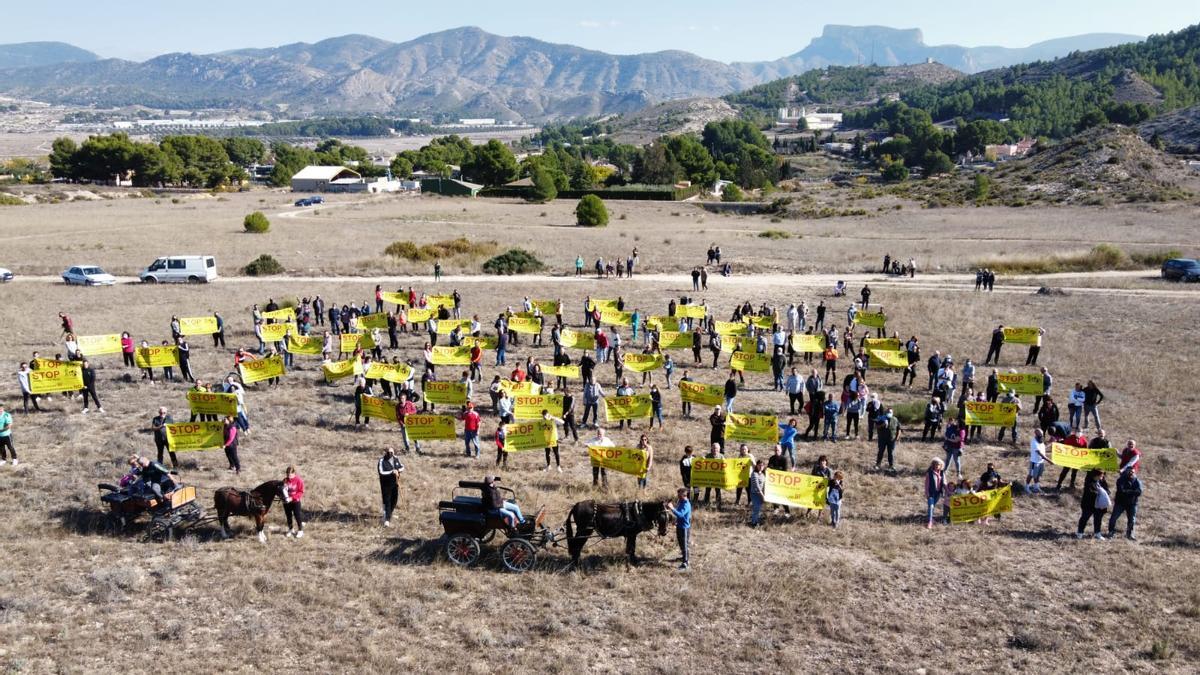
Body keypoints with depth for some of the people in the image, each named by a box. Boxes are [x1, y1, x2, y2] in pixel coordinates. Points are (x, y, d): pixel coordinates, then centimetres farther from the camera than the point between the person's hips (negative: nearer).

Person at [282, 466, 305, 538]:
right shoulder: (285, 480, -5)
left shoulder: (299, 480, -15)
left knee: (297, 516, 4)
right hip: (286, 502, 4)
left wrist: (292, 498, -22)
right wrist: (284, 496, -18)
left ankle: (300, 530, 21)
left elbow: (301, 492, -13)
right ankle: (290, 529, 34)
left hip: (295, 501, -3)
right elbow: (282, 489, 4)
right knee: (288, 516, 15)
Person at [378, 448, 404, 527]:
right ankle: (386, 520, -6)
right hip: (386, 484, -5)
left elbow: (402, 467, 11)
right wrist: (392, 472, -27)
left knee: (394, 500, 13)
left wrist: (398, 470, -11)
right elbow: (381, 472, -19)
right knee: (387, 501, -8)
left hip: (395, 483, 6)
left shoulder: (396, 459, 3)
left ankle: (389, 515, 37)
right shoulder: (382, 460, -13)